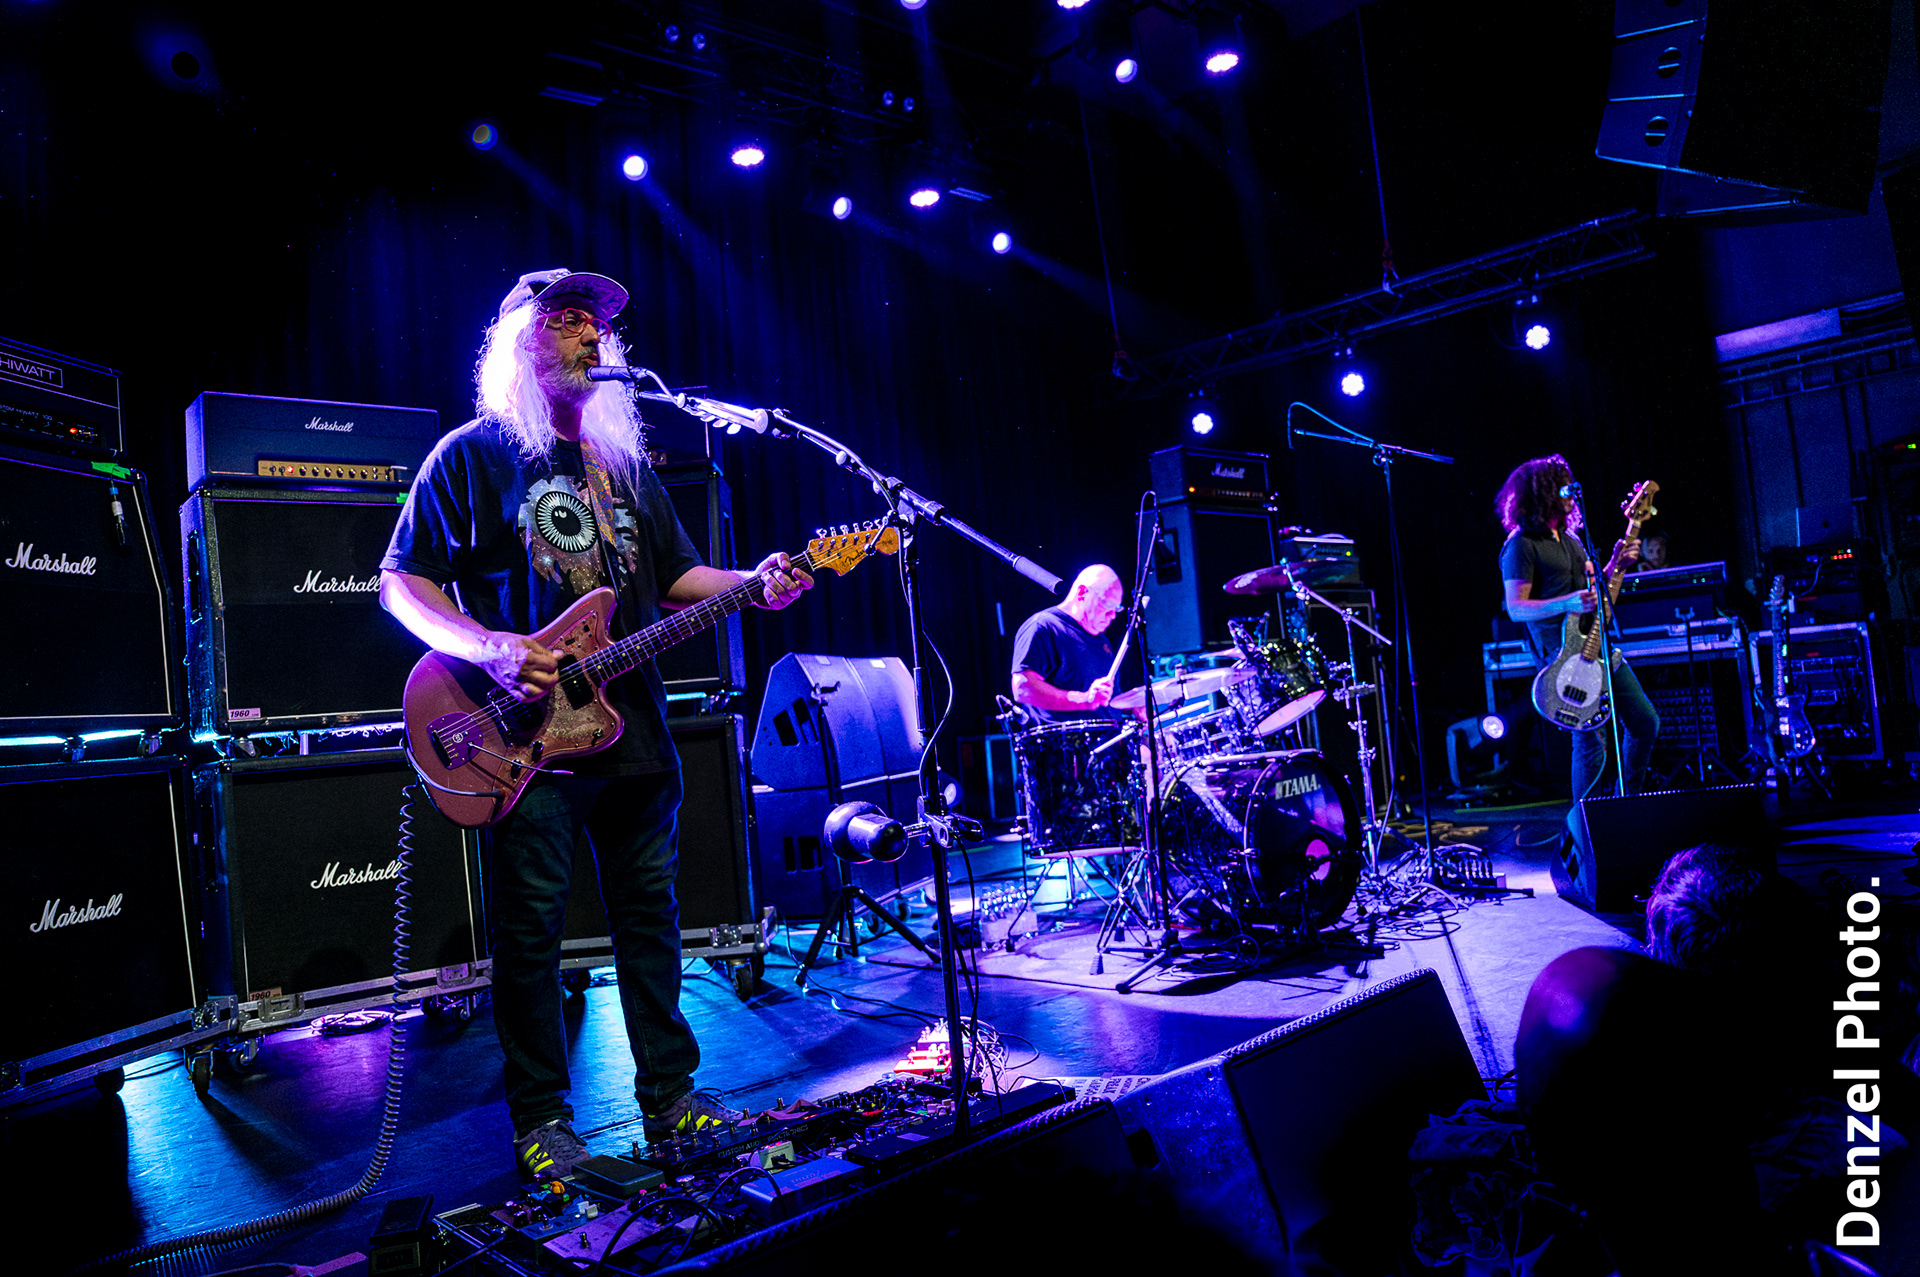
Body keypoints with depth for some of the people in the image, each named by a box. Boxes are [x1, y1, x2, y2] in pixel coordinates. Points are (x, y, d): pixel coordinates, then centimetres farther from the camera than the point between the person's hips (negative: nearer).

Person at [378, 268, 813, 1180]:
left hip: (635, 726, 5)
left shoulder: (624, 461, 18)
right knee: (530, 931, 2)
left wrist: (754, 584, -1)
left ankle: (670, 1095, 23)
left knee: (649, 915, 10)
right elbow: (401, 581, -1)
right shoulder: (471, 455, 1)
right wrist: (485, 648, -17)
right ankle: (542, 1120, 18)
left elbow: (675, 576, 18)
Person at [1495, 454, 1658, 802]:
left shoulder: (1569, 538, 15)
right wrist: (1566, 604, -29)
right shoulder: (1521, 545, -12)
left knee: (1645, 722, 12)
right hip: (1562, 652, -9)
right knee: (1592, 740, -10)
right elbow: (1515, 608, -17)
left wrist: (1615, 564, 6)